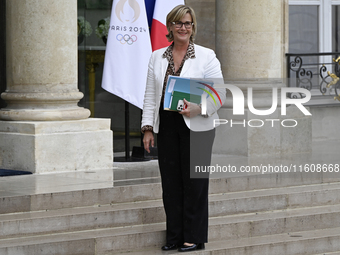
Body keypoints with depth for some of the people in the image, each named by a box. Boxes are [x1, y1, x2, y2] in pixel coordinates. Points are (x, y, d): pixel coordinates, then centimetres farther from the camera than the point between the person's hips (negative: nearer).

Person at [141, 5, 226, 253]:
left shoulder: (206, 56, 1)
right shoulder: (157, 57, 12)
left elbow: (219, 94, -4)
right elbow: (150, 95, 12)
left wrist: (196, 108, -20)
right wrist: (148, 127, 4)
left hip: (196, 127, -4)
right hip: (166, 127, 4)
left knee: (194, 182, 0)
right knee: (170, 182, 5)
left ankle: (194, 237, 8)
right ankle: (174, 236, 14)